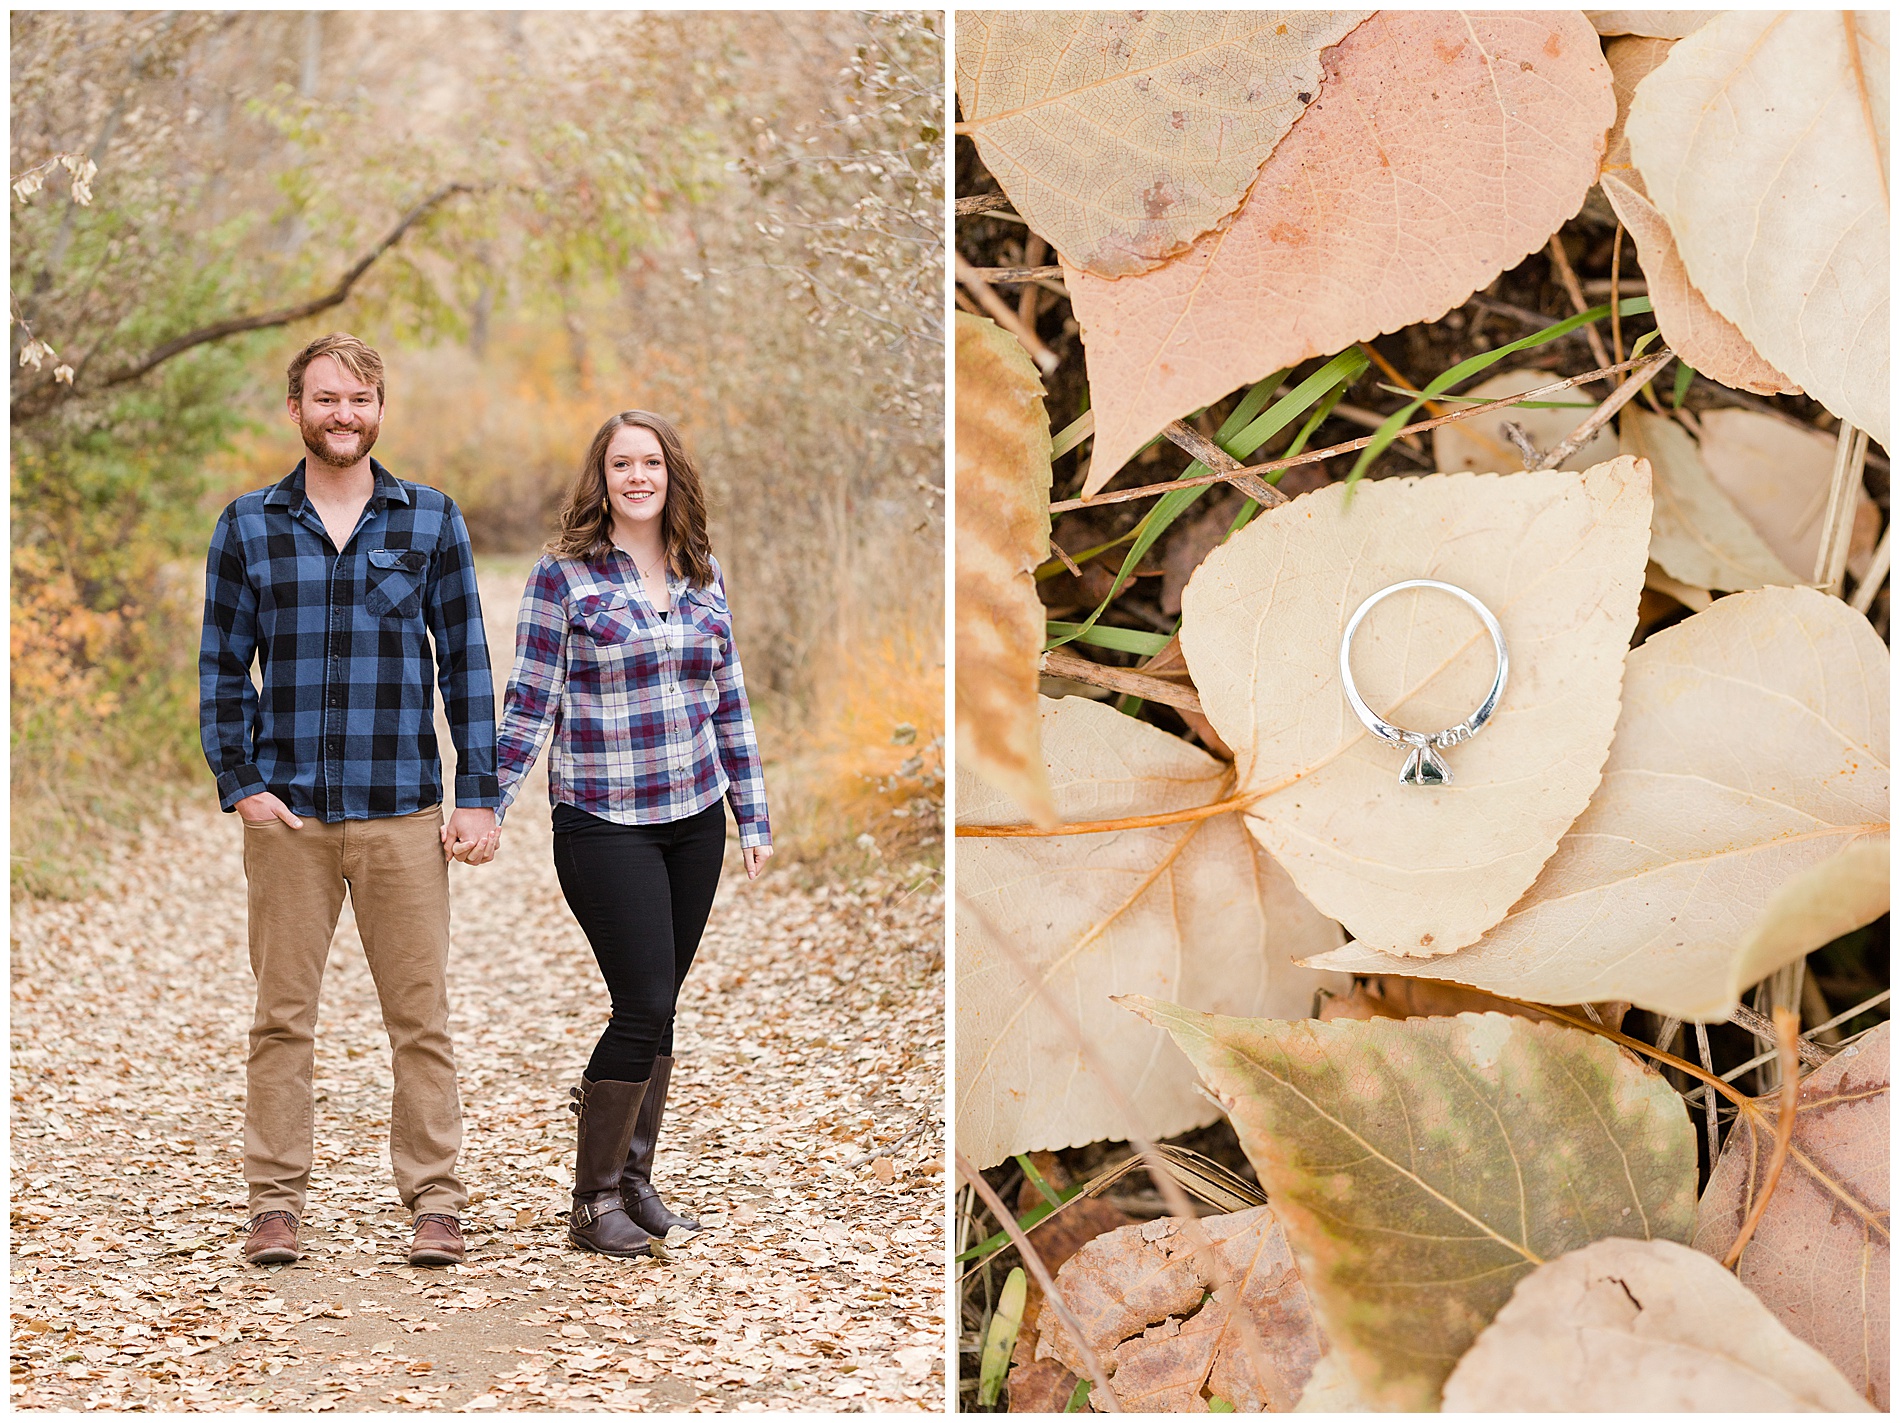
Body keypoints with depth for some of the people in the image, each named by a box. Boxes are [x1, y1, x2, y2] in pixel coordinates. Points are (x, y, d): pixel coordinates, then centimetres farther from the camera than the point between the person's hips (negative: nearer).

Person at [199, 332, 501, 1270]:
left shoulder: (432, 520, 6)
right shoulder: (248, 526, 7)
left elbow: (465, 662, 6)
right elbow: (222, 665, 9)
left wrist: (478, 795, 0)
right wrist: (239, 782, -3)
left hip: (402, 810, 0)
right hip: (287, 812, 1)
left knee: (420, 1014, 1)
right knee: (282, 1015, 4)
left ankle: (434, 1201, 10)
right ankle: (276, 1202, 14)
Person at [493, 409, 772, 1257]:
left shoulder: (702, 574, 10)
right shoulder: (564, 574, -5)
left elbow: (729, 702, 15)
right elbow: (528, 704, -4)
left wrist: (754, 817, 14)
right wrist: (484, 808, -10)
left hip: (695, 819, 5)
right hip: (604, 827, -5)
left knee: (656, 1011, 9)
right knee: (643, 1008, -10)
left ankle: (635, 1181, 23)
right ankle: (592, 1202, 4)